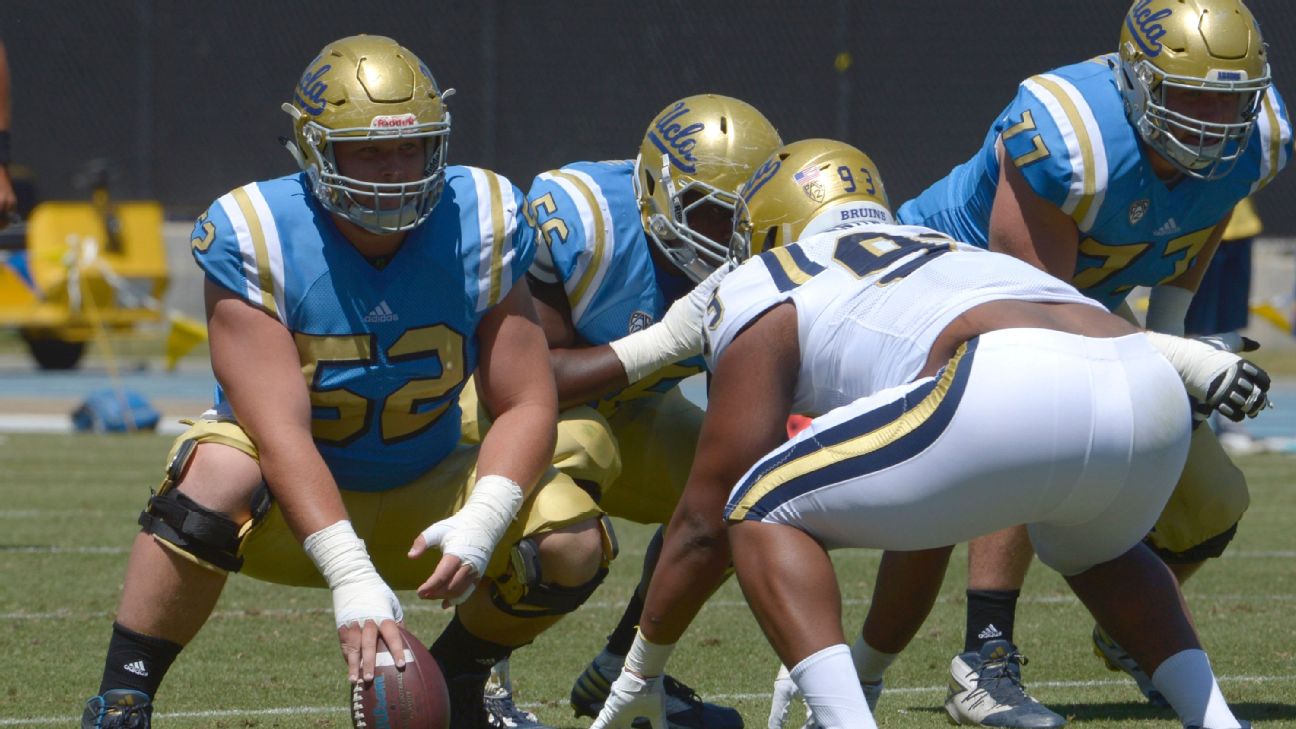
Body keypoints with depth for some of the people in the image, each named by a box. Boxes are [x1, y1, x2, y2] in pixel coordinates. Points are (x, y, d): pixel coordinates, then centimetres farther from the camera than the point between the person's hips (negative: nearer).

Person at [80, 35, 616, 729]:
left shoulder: (480, 225, -13)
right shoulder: (255, 238, -23)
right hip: (289, 510, -4)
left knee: (572, 542, -20)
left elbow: (526, 403, -12)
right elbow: (279, 431, -30)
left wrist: (481, 525, -32)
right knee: (218, 479, -38)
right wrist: (350, 577, -42)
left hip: (418, 500, 4)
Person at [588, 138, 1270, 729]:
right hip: (1152, 395, 7)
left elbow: (708, 520, 22)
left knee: (766, 512, 11)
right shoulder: (943, 249, 43)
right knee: (1092, 548, 40)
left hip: (1017, 402, -6)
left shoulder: (766, 296, 22)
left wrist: (639, 674, 30)